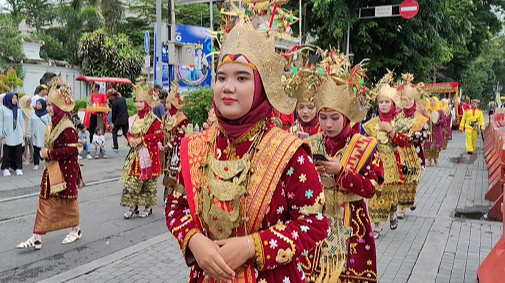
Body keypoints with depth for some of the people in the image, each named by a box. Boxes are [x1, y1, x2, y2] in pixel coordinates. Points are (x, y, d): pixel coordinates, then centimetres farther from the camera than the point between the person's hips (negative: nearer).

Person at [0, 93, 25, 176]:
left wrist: (23, 132, 12)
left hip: (18, 135, 3)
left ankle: (18, 168, 6)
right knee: (7, 152, 0)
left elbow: (21, 121, 14)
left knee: (18, 152, 1)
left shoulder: (18, 109, 11)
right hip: (7, 135, -3)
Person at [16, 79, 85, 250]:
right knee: (46, 201, 7)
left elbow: (72, 150, -25)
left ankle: (76, 230, 29)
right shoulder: (53, 124, 8)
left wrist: (50, 154, -22)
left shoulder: (67, 127, -18)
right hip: (52, 169, 8)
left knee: (67, 201, 8)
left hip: (66, 170, -8)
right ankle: (37, 238, 10)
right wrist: (45, 152, 4)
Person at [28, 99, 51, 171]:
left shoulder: (47, 114, 0)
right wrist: (29, 134, 8)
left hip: (44, 135, -2)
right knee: (36, 150, 3)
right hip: (36, 135, 2)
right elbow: (30, 125, 11)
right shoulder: (33, 114, 9)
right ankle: (36, 164, 8)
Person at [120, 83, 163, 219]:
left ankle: (148, 207, 16)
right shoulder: (134, 119, 11)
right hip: (135, 155, 6)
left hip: (149, 155, -6)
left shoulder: (153, 119, -10)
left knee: (148, 179, 3)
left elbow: (159, 135, -17)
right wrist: (130, 139, -3)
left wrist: (142, 139, -18)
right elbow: (129, 132, 21)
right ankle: (132, 206, 13)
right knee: (131, 179, 3)